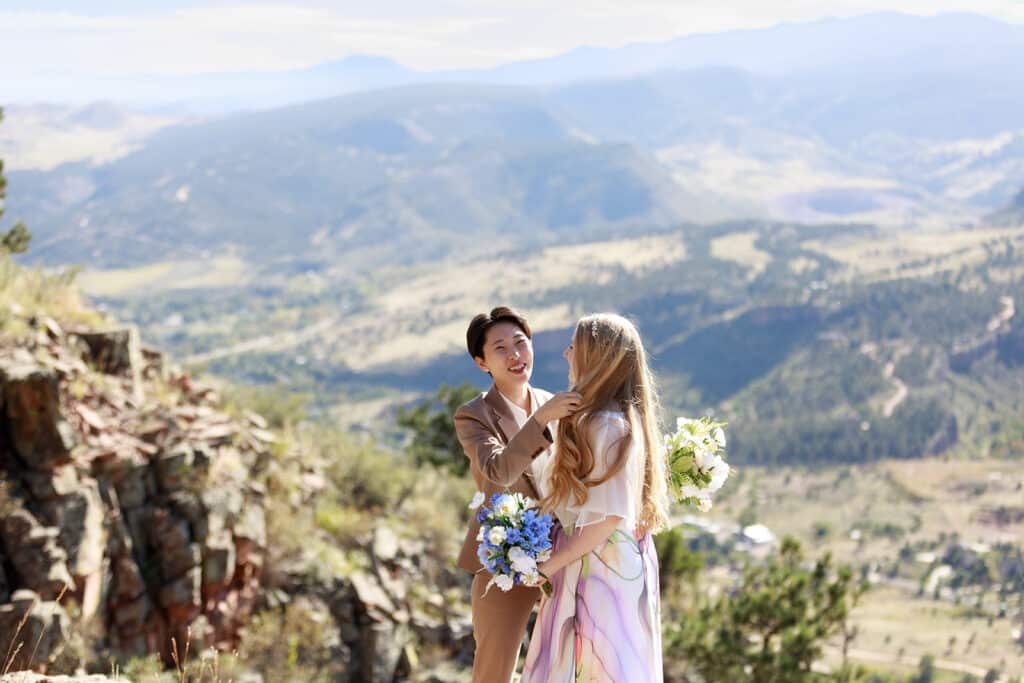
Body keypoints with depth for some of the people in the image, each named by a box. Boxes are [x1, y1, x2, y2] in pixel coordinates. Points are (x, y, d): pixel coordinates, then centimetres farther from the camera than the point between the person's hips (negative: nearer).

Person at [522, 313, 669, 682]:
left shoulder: (610, 426, -21)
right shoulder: (591, 419, 9)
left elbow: (612, 515, -22)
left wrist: (552, 564, -15)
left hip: (604, 565, -9)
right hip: (584, 563, 9)